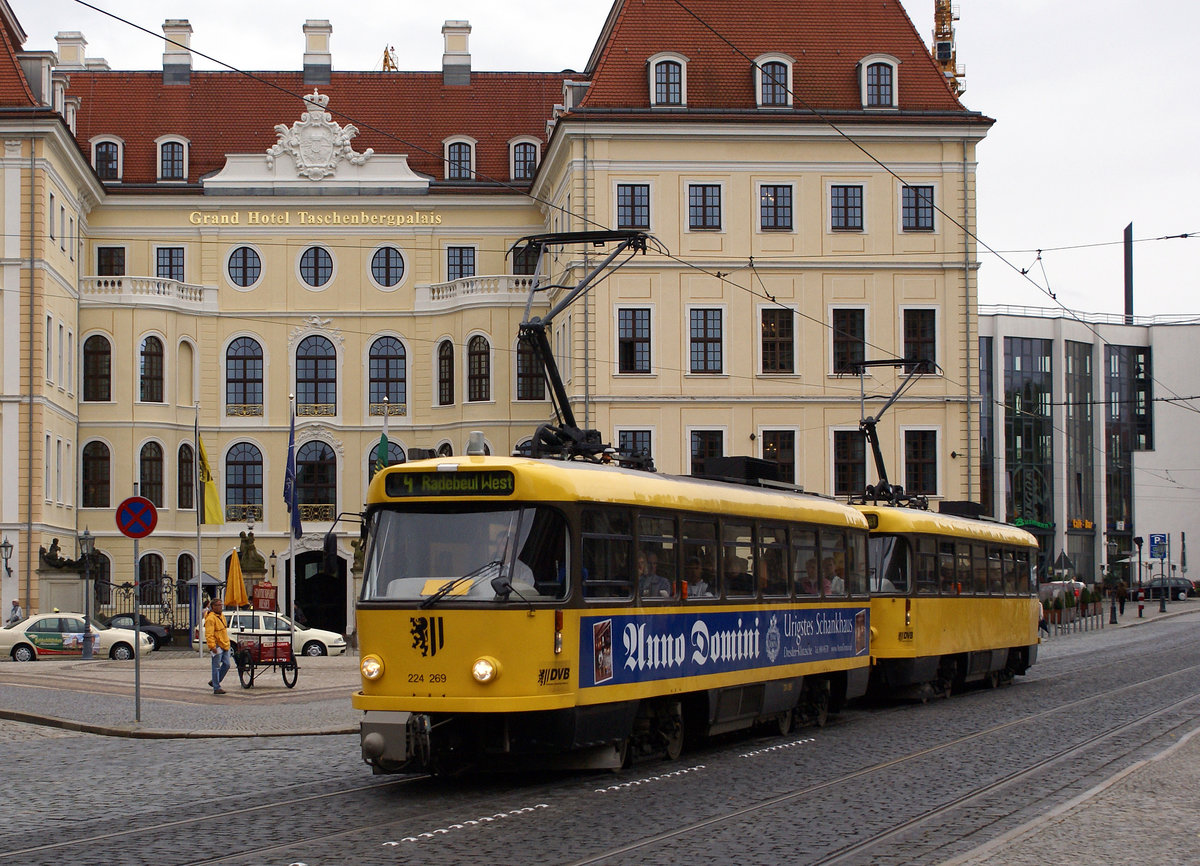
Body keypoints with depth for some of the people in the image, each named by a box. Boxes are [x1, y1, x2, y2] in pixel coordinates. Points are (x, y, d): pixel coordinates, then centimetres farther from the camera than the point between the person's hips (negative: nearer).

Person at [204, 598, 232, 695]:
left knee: (226, 665, 8)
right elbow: (209, 634, -20)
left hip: (224, 646, 9)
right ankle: (216, 688, 0)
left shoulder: (221, 616, 17)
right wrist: (212, 646, -27)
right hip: (217, 647, -9)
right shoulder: (210, 618, -14)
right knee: (216, 667, -4)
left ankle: (214, 682, 23)